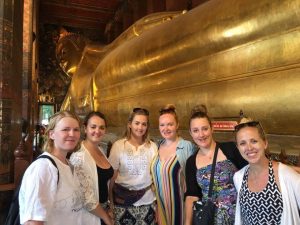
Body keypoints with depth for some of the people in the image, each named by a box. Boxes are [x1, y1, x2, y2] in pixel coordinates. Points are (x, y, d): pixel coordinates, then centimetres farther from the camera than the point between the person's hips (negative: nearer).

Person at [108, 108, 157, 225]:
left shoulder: (152, 146, 0)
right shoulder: (118, 145, -6)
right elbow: (112, 176, -3)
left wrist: (158, 200, 6)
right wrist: (111, 201, -4)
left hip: (147, 201, 2)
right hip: (123, 201, -2)